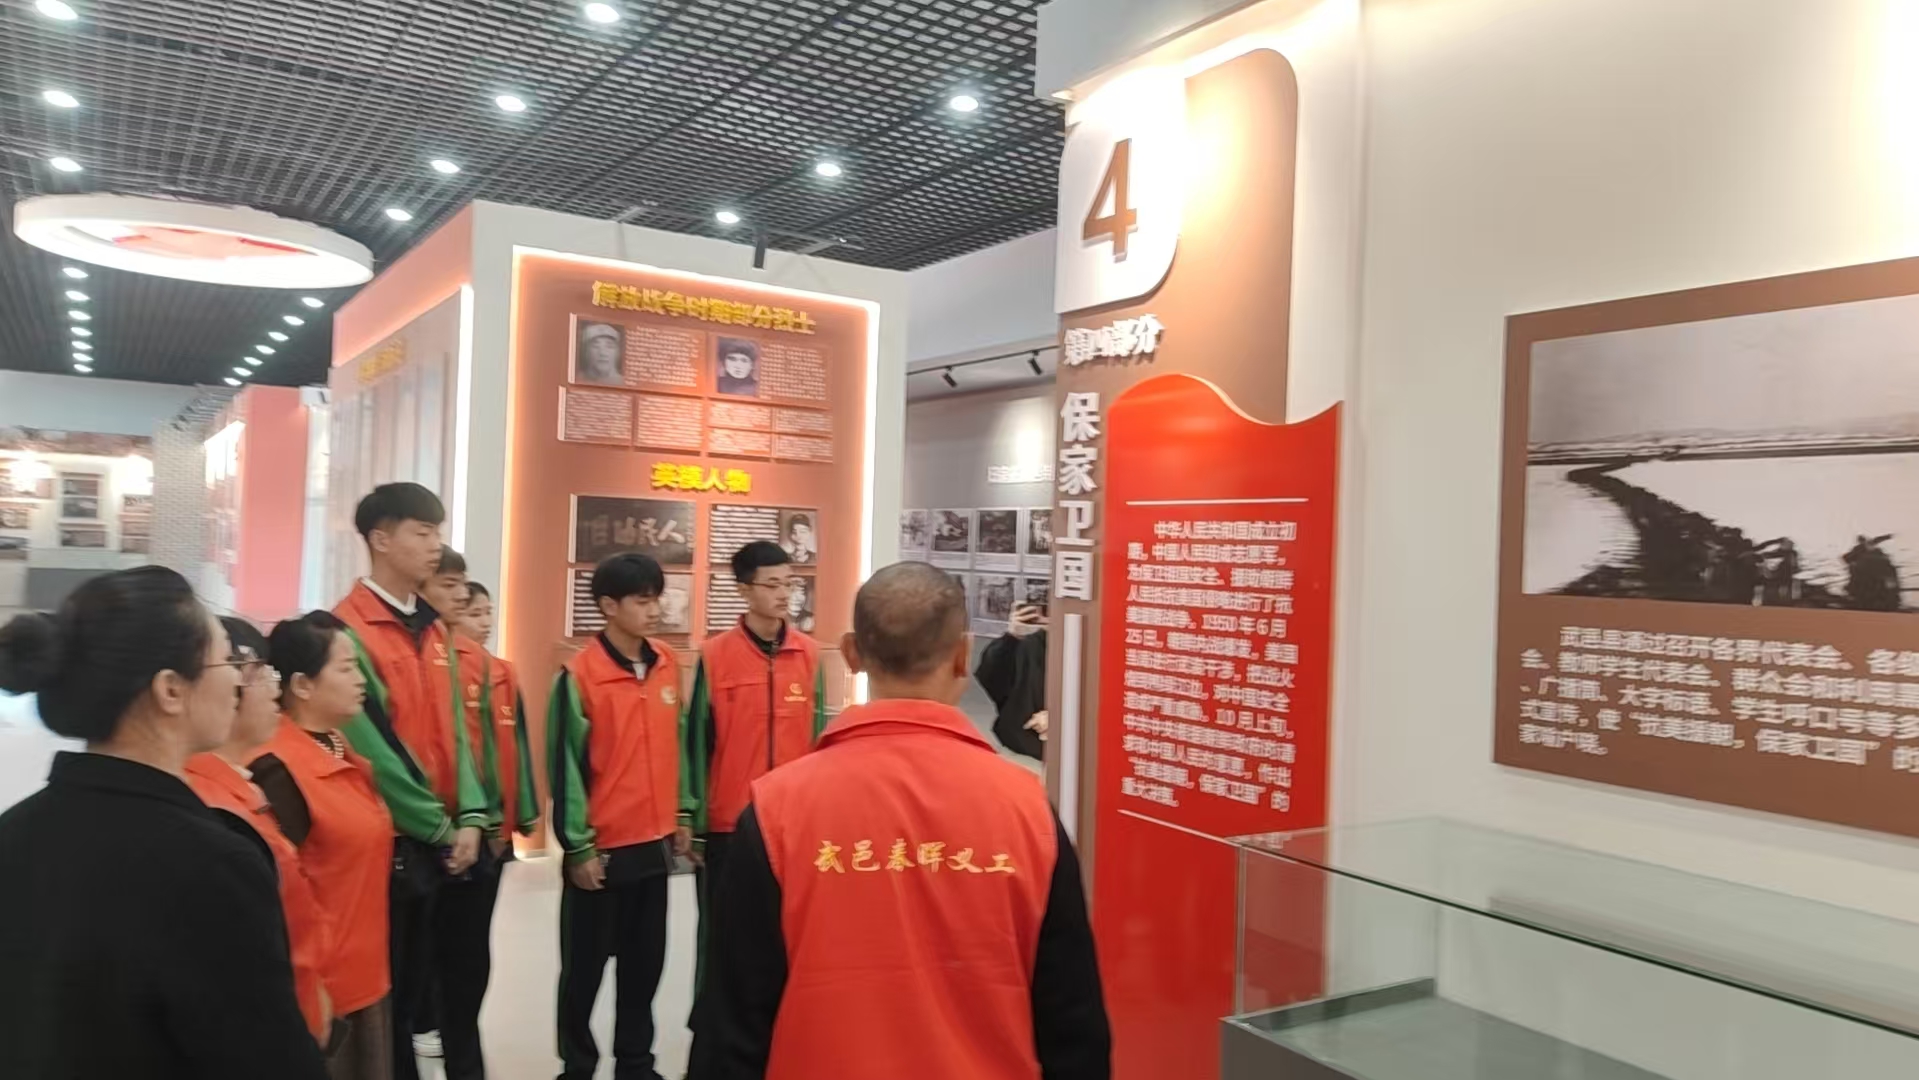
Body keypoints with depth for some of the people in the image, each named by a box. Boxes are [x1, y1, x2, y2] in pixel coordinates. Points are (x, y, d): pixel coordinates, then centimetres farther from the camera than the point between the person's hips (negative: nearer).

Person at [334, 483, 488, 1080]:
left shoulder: (433, 630, 10)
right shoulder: (348, 628, -14)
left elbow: (453, 729, 8)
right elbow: (374, 747, -18)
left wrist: (469, 817, -4)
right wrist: (440, 827, -13)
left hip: (439, 843, 7)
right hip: (388, 842, -7)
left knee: (415, 987, 17)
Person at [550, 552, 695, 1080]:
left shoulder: (669, 665, 3)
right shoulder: (579, 675, -13)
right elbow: (566, 764, -11)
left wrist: (683, 813, 12)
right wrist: (578, 845, -11)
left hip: (655, 843, 5)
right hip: (601, 848, -5)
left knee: (645, 961, 15)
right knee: (585, 965, 9)